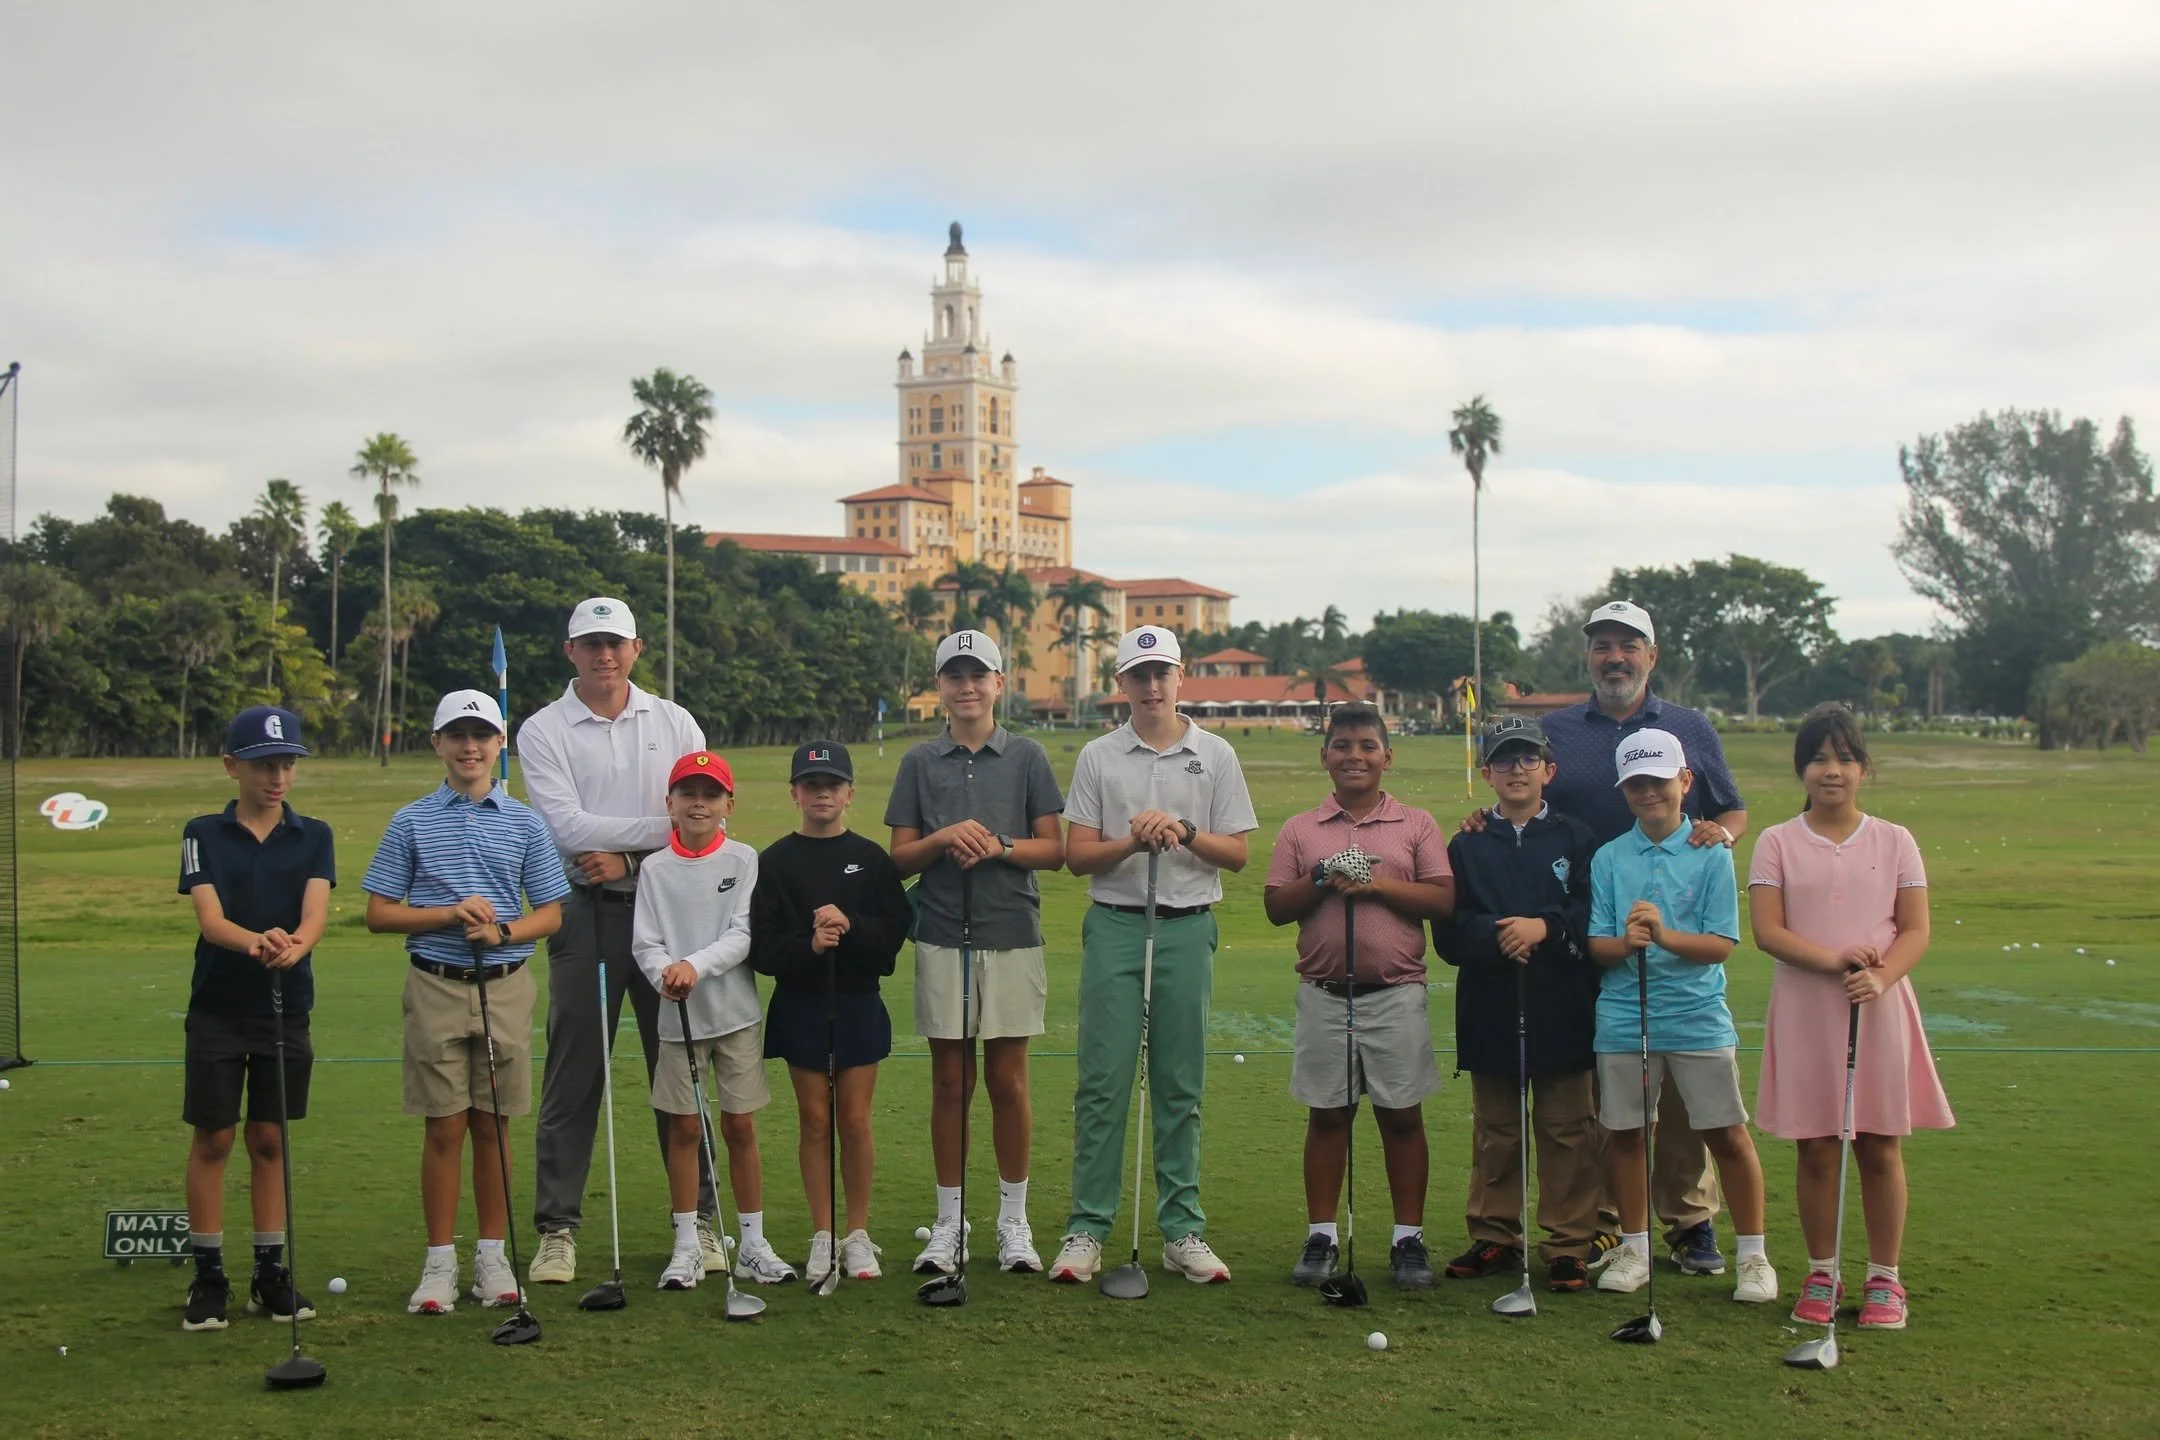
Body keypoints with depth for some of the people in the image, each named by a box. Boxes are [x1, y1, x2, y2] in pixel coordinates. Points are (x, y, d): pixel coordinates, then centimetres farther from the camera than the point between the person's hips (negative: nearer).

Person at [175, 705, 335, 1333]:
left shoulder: (312, 836, 3)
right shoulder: (205, 833, -2)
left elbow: (316, 911, -12)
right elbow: (209, 918, -15)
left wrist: (294, 945, -35)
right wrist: (254, 941, -37)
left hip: (286, 1006, 1)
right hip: (217, 1009, -1)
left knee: (270, 1141, 8)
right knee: (212, 1140, 3)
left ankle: (270, 1273, 17)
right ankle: (208, 1277, 13)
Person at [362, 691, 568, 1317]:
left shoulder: (525, 823, 6)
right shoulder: (412, 822, 3)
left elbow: (551, 913, 7)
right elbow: (379, 913, 2)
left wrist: (503, 930, -12)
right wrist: (451, 914, -12)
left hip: (507, 985, 1)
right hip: (437, 986, -1)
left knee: (493, 1125, 7)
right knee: (445, 1128, 1)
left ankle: (493, 1256, 17)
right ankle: (439, 1261, 11)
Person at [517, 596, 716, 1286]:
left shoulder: (674, 723, 9)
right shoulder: (542, 730, 2)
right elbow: (568, 828, -11)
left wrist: (630, 857, -10)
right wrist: (665, 826, -14)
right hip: (586, 912, -2)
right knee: (574, 1077, 0)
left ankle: (698, 1219, 15)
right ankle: (557, 1229, 9)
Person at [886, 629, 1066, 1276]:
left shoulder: (1027, 757, 6)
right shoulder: (920, 762, 9)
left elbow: (1054, 849, 4)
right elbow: (900, 856, 6)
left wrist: (1000, 846, -14)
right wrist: (944, 839, -12)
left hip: (1012, 937, -1)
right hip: (941, 938, 1)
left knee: (1008, 1081, 3)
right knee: (949, 1083, 5)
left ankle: (1013, 1219, 14)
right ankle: (949, 1222, 14)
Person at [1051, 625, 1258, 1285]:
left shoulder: (1215, 755, 8)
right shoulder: (1098, 756, 7)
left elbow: (1237, 853, 5)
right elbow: (1077, 855, 3)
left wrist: (1184, 831, -12)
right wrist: (1133, 841, -14)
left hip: (1187, 929, 1)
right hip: (1114, 927, 0)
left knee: (1181, 1087, 5)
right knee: (1102, 1082, -2)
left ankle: (1183, 1230, 11)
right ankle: (1087, 1229, 3)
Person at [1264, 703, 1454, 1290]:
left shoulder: (1417, 825, 6)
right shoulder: (1300, 830, 9)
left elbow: (1444, 900, -4)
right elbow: (1276, 907, 3)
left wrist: (1380, 884, -13)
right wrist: (1321, 880, -12)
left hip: (1397, 993, -1)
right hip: (1323, 993, 1)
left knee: (1402, 1116, 3)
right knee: (1326, 1115, 6)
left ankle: (1409, 1239, 12)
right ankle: (1321, 1236, 15)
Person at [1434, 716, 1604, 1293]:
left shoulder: (1575, 839, 7)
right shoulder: (1467, 846, 10)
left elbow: (1596, 916, -4)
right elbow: (1448, 931, 0)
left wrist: (1545, 927, -18)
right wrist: (1498, 935, -16)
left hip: (1563, 1009, -1)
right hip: (1490, 1011, 2)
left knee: (1568, 1131, 1)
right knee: (1495, 1131, 9)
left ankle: (1569, 1247, 8)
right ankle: (1494, 1238, 18)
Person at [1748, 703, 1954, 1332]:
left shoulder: (1895, 841, 6)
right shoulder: (1777, 843, 3)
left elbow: (1915, 931, 0)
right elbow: (1767, 931, -5)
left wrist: (1880, 977, -19)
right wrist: (1835, 960, -19)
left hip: (1880, 1010, 1)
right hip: (1805, 1012, 0)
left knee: (1881, 1148, 4)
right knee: (1816, 1150, 4)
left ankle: (1884, 1277, 15)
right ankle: (1822, 1274, 16)